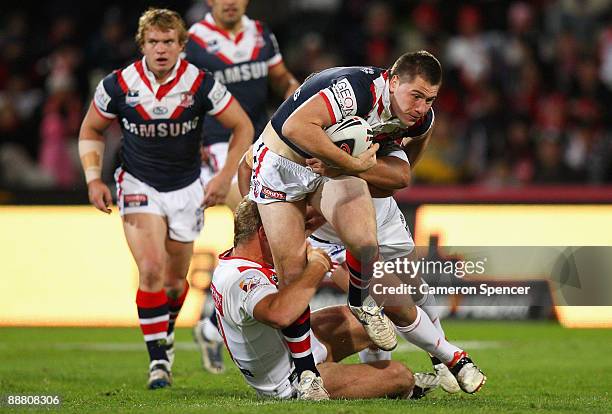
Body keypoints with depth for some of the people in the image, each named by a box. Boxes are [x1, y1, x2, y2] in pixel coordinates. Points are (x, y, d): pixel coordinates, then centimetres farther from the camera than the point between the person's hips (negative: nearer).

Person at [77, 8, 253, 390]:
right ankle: (159, 359, -12)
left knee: (175, 279, 11)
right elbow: (91, 131, 4)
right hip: (139, 186, -1)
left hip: (187, 190, 1)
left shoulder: (201, 84, -16)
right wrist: (94, 179, -8)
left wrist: (226, 176, -14)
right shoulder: (118, 85, -14)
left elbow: (242, 127, -5)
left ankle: (165, 332, 42)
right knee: (152, 269, -20)